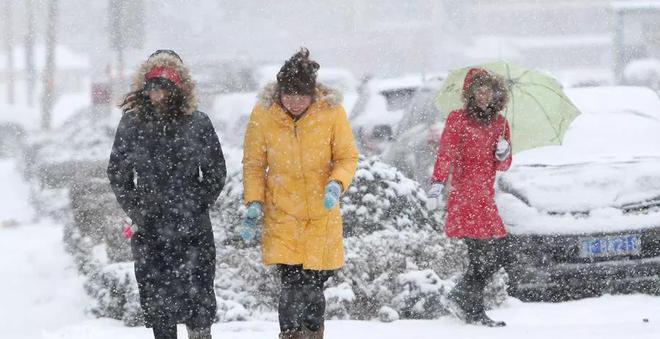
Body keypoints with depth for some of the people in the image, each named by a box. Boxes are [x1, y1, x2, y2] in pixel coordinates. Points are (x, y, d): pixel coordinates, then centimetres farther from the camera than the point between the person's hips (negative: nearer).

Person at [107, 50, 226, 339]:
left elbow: (216, 173, 7)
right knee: (156, 295, 4)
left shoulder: (197, 123, -1)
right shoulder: (131, 123, 3)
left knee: (197, 294, -4)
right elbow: (117, 172, 12)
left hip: (192, 229, -2)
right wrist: (135, 209, 4)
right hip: (149, 229, 2)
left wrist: (197, 204, -1)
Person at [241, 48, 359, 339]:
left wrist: (336, 184, -19)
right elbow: (253, 165, 3)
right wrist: (254, 203, -8)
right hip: (282, 216, -1)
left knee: (314, 285, 6)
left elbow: (348, 157, 0)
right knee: (292, 286, -11)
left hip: (322, 216, 1)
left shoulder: (331, 111, -9)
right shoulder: (263, 115, -8)